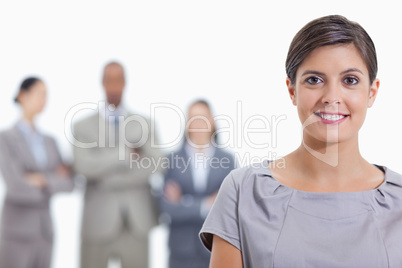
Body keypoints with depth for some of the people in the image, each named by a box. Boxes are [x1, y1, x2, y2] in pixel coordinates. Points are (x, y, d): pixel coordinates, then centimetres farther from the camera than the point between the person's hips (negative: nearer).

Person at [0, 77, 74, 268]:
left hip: (43, 230, 6)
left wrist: (43, 179, -14)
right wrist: (54, 180, -7)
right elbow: (16, 185, -19)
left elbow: (68, 184, 3)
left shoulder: (49, 142, 14)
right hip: (16, 230, -6)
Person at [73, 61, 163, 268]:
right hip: (98, 223, -2)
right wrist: (126, 154, -13)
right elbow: (84, 166, -13)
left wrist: (108, 178, -11)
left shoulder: (143, 124, 9)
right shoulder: (83, 127, 3)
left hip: (136, 223, 2)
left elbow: (154, 164, -3)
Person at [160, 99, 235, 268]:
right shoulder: (173, 159, 0)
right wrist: (204, 206, -14)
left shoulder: (227, 159, 3)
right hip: (182, 252, 0)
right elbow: (167, 207, -7)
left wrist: (185, 203, -9)